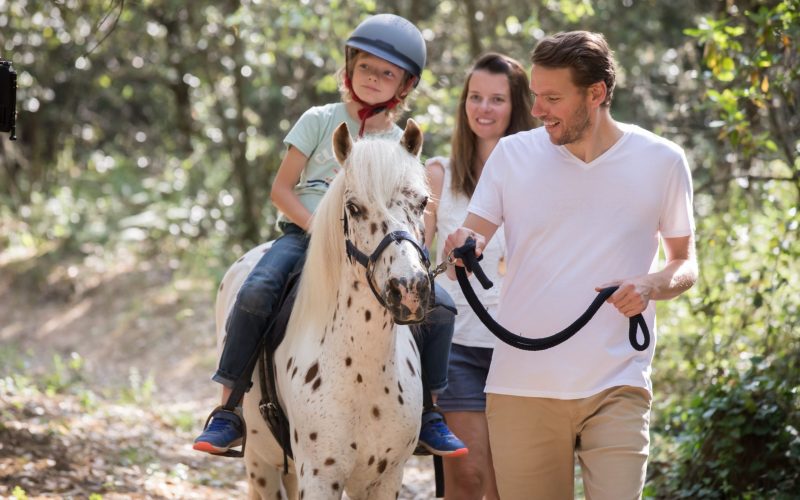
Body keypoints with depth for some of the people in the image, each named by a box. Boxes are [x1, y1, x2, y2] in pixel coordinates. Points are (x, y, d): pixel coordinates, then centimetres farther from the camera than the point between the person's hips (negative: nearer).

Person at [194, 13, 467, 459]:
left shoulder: (401, 143, 10)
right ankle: (228, 412, -22)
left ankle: (428, 413, 1)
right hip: (305, 232, -2)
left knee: (440, 306, -16)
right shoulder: (321, 121, 4)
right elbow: (282, 189, 0)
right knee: (256, 292, -32)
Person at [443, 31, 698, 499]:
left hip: (616, 385, -1)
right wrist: (462, 249, -19)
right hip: (521, 385, 1)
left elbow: (686, 263, 10)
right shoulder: (512, 154, 4)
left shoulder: (662, 161, 2)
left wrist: (653, 285, -12)